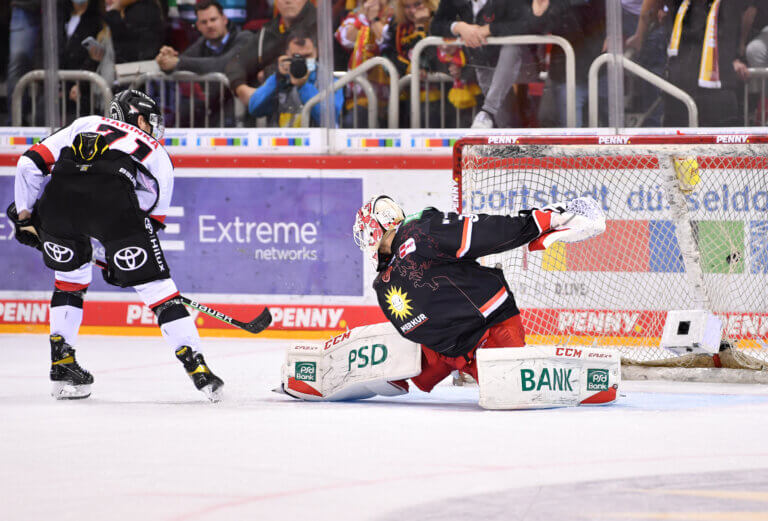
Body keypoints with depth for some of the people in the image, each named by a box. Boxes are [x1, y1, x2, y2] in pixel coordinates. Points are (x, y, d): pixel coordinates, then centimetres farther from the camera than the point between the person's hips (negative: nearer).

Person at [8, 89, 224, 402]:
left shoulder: (84, 125, 35)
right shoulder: (158, 156, 32)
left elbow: (32, 162, 26)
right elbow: (152, 217, 29)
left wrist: (24, 214, 35)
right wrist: (120, 262, 37)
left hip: (58, 200, 3)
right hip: (113, 201, -3)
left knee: (69, 274, 29)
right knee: (155, 285, 8)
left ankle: (62, 365, 26)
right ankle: (197, 368, 3)